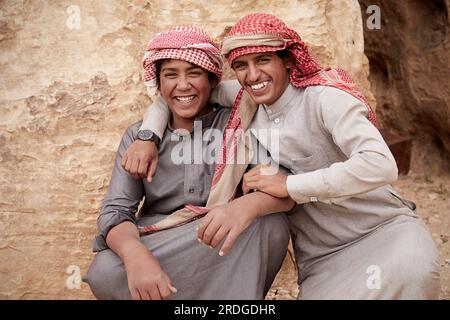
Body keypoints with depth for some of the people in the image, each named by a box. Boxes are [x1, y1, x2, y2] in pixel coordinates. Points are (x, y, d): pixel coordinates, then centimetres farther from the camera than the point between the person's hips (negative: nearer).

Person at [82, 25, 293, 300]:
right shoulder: (138, 137, 4)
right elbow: (115, 211, -7)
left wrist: (248, 204, -39)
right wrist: (135, 253, -32)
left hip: (228, 262, -1)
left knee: (271, 224, -28)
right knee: (106, 271, -28)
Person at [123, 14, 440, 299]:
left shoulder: (324, 97, -19)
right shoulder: (245, 97, -2)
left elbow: (380, 166, -32)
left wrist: (289, 185, -29)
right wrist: (148, 136, -7)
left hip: (383, 228, -4)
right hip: (322, 255, 4)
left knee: (408, 271, -35)